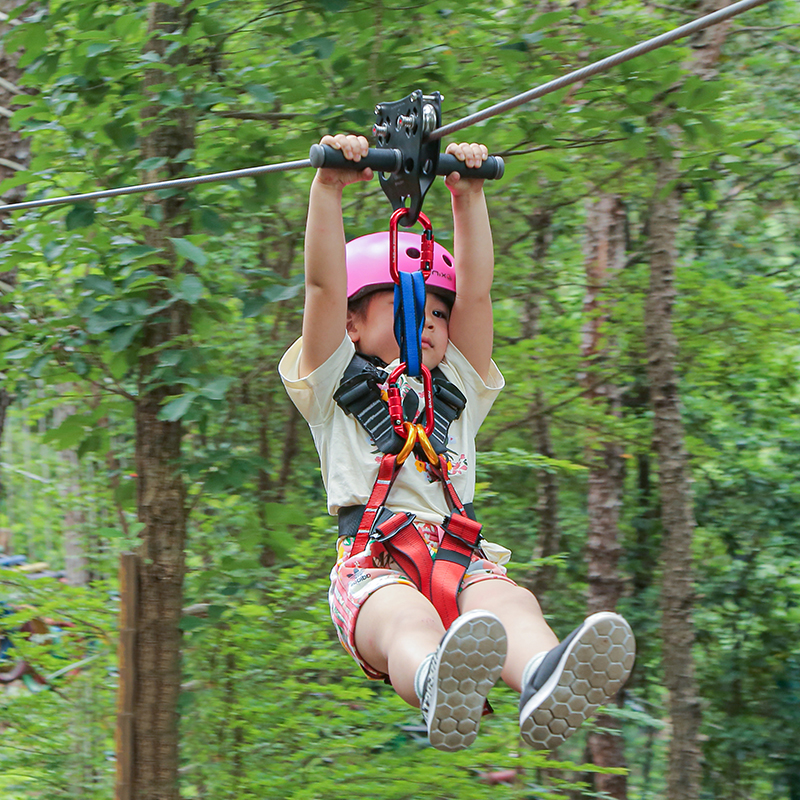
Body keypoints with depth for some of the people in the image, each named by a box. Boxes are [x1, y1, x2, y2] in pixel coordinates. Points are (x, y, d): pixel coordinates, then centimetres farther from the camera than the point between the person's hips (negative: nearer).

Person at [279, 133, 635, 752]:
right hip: (373, 563, -3)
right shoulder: (337, 386, 23)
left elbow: (476, 290, 24)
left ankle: (546, 686, -70)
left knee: (509, 602, -35)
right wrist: (328, 187, 4)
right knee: (406, 619, -40)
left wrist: (470, 195, 20)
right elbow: (325, 285, 11)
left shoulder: (459, 389, 33)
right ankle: (438, 688, -77)